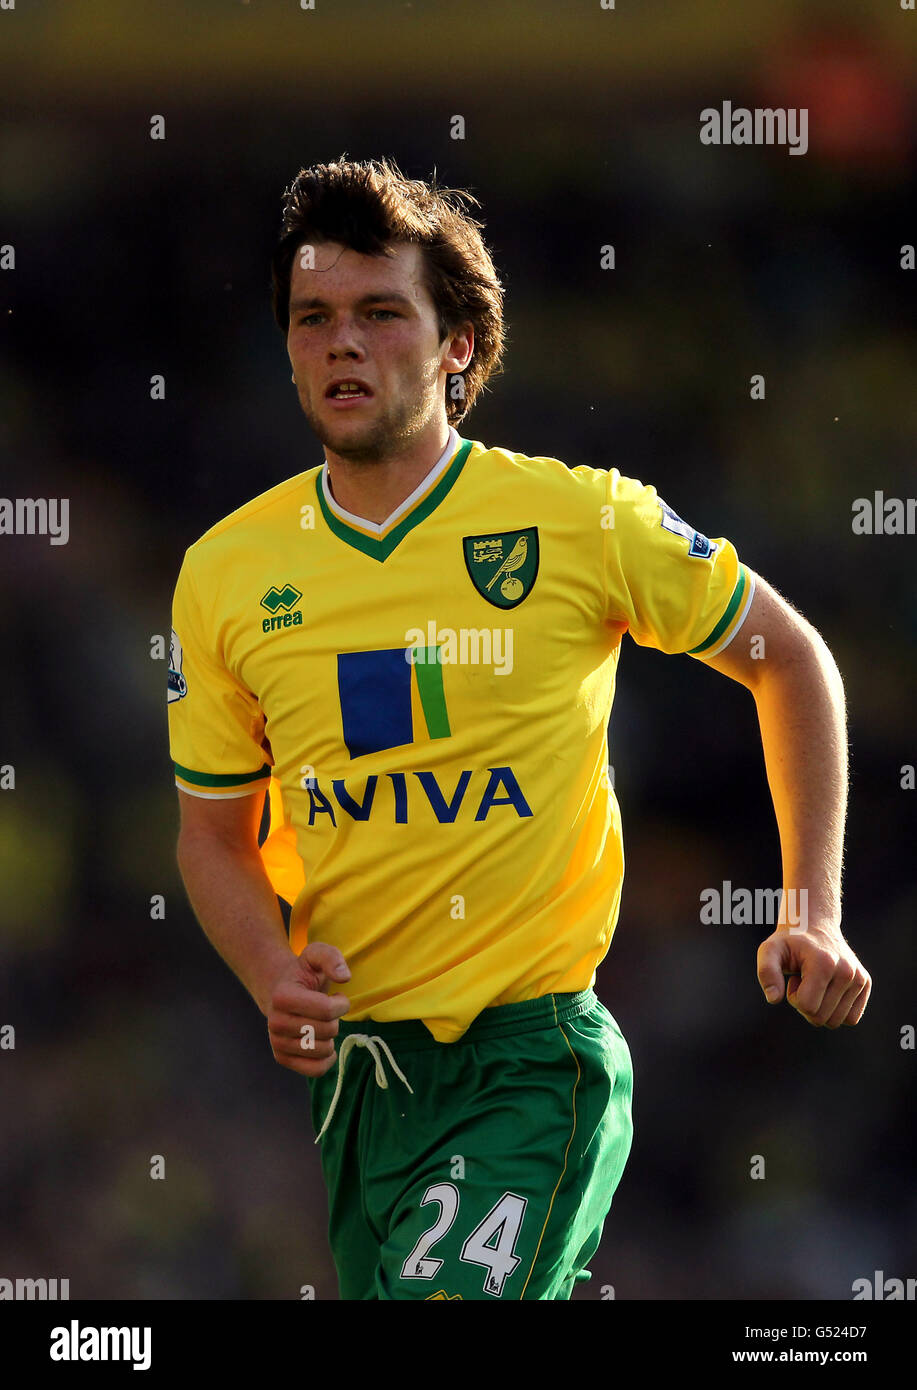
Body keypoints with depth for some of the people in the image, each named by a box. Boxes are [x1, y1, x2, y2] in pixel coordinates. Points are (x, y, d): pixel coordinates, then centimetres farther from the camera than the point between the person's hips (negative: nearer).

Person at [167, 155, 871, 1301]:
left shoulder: (584, 521, -7)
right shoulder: (224, 573, 3)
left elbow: (787, 659, 7)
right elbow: (214, 831, 13)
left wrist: (815, 915, 1)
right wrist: (270, 976, -7)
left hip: (530, 1061, -5)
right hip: (349, 1067, 5)